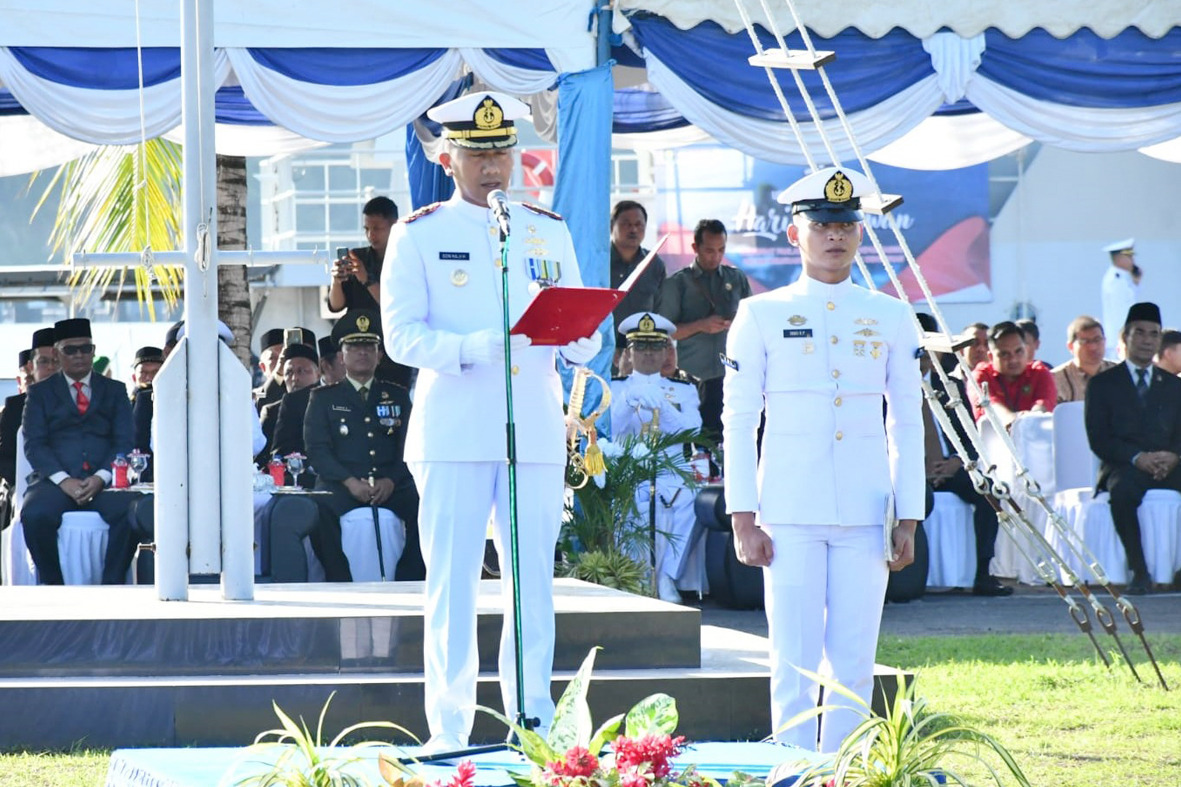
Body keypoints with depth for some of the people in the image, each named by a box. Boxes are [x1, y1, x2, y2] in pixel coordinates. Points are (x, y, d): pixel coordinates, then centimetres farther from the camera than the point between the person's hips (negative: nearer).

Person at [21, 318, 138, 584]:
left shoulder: (115, 391, 19)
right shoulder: (41, 393, 16)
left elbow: (124, 441, 8)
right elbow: (34, 444, 5)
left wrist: (101, 478, -11)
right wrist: (64, 481, -12)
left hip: (104, 483, 0)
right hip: (57, 481, 0)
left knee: (131, 511, -33)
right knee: (34, 515, -33)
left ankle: (112, 583, -21)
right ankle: (51, 584, -16)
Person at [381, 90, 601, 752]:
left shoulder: (550, 232, 14)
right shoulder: (418, 236, 5)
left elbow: (584, 344, 11)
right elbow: (403, 336, -6)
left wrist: (575, 337, -13)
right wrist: (472, 347, -22)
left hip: (537, 433, 3)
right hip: (453, 435, -3)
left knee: (534, 582, 3)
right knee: (452, 585, -2)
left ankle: (534, 723, 9)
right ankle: (450, 732, 2)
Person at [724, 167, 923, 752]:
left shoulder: (891, 318, 9)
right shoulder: (761, 316, 4)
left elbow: (908, 424, 10)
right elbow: (738, 421, 3)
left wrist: (908, 520, 4)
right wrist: (743, 519, -4)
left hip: (865, 515, 2)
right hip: (789, 516, -2)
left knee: (854, 665, 3)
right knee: (795, 665, -3)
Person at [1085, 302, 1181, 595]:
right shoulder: (1102, 384, 12)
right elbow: (1099, 439, 1)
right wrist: (1137, 458, -16)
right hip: (1123, 467, -3)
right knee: (1122, 490, -39)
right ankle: (1139, 571, -33)